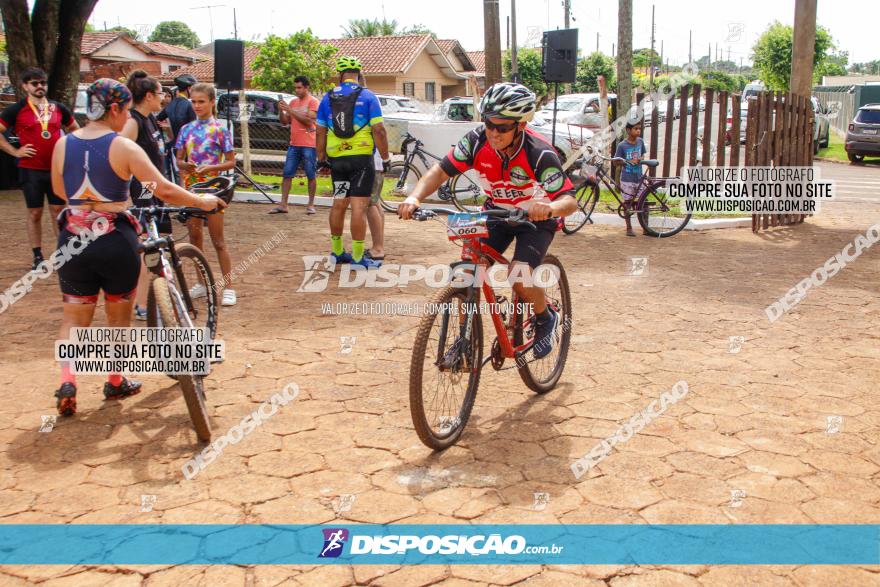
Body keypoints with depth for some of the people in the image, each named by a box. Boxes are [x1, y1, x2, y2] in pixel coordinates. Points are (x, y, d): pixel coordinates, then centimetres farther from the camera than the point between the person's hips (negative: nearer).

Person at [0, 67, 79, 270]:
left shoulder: (58, 108, 8)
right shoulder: (16, 110, -2)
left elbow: (74, 129, 22)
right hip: (31, 170, -2)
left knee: (58, 211, 6)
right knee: (35, 213, 4)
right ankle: (38, 257, 11)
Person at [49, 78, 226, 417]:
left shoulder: (63, 144, 2)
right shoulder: (123, 147, -12)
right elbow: (165, 190, -15)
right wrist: (203, 201, 0)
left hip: (73, 240, 3)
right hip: (116, 242, -3)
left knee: (74, 319, 15)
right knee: (119, 316, 17)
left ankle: (67, 383, -3)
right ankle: (116, 383, 28)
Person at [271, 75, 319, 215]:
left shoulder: (313, 101, -4)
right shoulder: (293, 102, 15)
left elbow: (308, 121, -16)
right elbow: (285, 122, 16)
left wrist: (290, 110, -15)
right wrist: (281, 110, -3)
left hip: (308, 145, -6)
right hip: (293, 144, 6)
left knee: (311, 175, 1)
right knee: (287, 174, 2)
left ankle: (311, 205, 8)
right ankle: (283, 205, 3)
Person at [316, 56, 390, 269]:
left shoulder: (328, 98, 6)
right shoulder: (367, 96, -4)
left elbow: (320, 131, 7)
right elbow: (378, 130, -10)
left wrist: (321, 157, 16)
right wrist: (385, 157, -2)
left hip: (336, 159, 4)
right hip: (361, 157, -4)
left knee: (339, 204, 14)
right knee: (359, 206, -5)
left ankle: (337, 251, 24)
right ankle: (358, 257, -4)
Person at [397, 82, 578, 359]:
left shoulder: (540, 153, -31)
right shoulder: (477, 141, -21)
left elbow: (570, 200, -35)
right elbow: (441, 171, -22)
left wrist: (550, 207, -59)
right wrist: (415, 197, -41)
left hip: (536, 218, -4)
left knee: (519, 275, -25)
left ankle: (546, 319, 7)